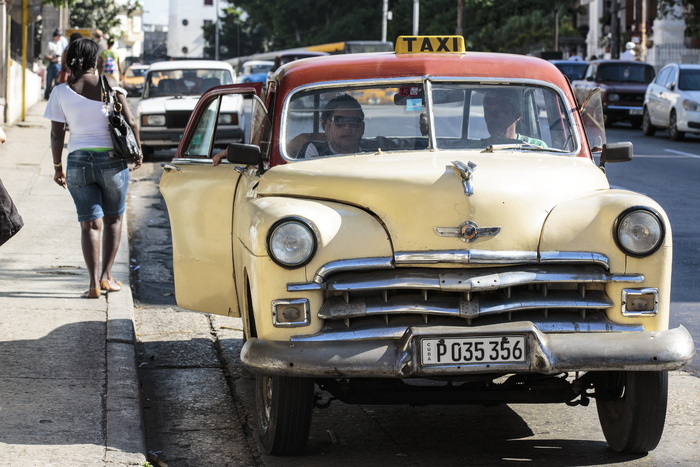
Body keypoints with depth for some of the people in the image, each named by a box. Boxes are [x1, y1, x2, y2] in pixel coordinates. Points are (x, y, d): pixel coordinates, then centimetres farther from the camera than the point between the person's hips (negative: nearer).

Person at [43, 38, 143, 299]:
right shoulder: (110, 86, -4)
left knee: (90, 223, 5)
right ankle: (106, 276, 12)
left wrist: (57, 167, 9)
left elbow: (57, 135, -2)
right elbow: (130, 122, -5)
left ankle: (94, 283, -5)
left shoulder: (61, 92, -2)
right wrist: (137, 150, 9)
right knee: (113, 219, 17)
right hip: (112, 160, -1)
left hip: (78, 161, 1)